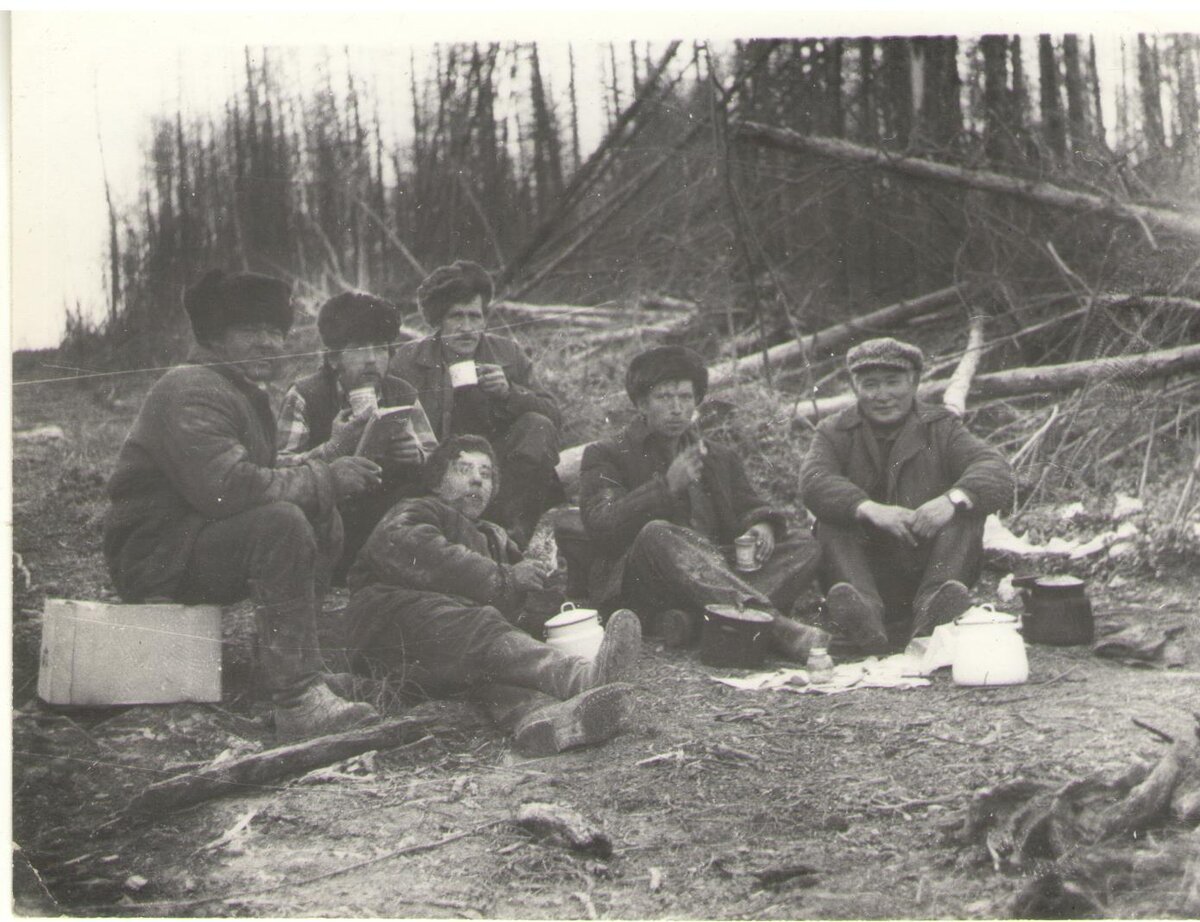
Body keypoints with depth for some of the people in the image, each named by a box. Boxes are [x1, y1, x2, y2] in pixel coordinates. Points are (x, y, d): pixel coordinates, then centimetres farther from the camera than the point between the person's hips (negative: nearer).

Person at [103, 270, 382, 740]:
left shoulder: (246, 393, 19)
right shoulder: (192, 391, -16)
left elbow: (262, 481, 10)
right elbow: (225, 488, -31)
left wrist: (330, 475, -9)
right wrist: (324, 478, -23)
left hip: (197, 542, 10)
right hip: (152, 555, -10)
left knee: (323, 518, 1)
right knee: (281, 523, -29)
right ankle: (298, 700, -32)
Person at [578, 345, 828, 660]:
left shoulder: (722, 457, 26)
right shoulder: (605, 456, 9)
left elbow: (747, 508, 18)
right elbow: (601, 528, -6)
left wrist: (761, 526, -7)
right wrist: (667, 486, -15)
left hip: (719, 576, 5)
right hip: (637, 584, -5)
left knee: (803, 546, -13)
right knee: (657, 534, -36)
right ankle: (775, 625, -47)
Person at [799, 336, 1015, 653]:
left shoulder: (941, 428, 10)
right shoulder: (835, 433, 10)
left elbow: (997, 473, -8)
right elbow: (814, 482, -13)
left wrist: (953, 499, -30)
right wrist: (870, 509, -32)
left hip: (928, 565, 0)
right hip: (866, 568, 0)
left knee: (966, 509, -19)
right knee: (831, 522, -23)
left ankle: (932, 602, -42)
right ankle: (863, 610, -49)